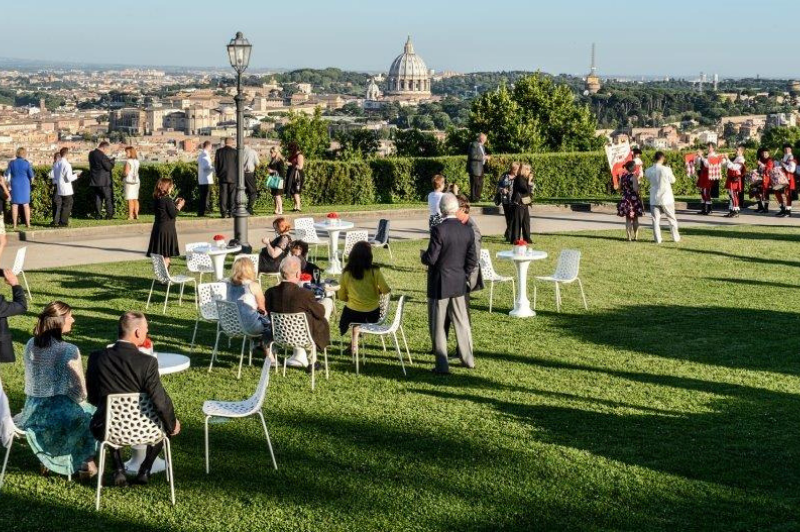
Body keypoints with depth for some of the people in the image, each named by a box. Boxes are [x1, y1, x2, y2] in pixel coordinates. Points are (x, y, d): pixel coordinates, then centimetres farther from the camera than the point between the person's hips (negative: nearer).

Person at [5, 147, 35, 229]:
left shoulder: (12, 163, -4)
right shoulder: (26, 163, -8)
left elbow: (7, 175, 0)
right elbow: (31, 175, -3)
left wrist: (8, 182, 15)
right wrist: (31, 182, 17)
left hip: (14, 185, 1)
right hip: (25, 185, -1)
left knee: (15, 204, 4)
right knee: (26, 204, 8)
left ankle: (14, 224, 3)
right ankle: (28, 223, 8)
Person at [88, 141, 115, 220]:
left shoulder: (91, 154, 8)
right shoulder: (102, 155, -19)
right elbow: (109, 167, -17)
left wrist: (109, 161, 11)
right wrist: (112, 161, 0)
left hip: (94, 181, 7)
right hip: (103, 181, -7)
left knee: (98, 198, 10)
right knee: (109, 198, 3)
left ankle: (98, 215, 7)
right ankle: (109, 215, 3)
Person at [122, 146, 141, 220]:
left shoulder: (128, 162, -13)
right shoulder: (136, 161, 10)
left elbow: (126, 172, -19)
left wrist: (122, 173, 2)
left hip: (129, 181, -8)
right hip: (136, 181, 8)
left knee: (130, 199, -7)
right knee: (135, 199, 10)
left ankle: (130, 215, -8)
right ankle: (136, 215, 11)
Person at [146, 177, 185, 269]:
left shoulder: (156, 199, 6)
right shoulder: (168, 200, -17)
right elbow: (173, 214, -16)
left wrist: (175, 203, 15)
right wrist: (179, 206, -2)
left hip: (158, 228, 8)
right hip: (167, 228, -8)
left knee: (160, 253, 12)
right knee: (166, 255, -2)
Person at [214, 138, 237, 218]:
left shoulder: (219, 151, 2)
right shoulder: (235, 151, -4)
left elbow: (216, 164, 6)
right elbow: (238, 164, -2)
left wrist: (218, 174, 16)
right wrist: (238, 175, 10)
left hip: (222, 176, 2)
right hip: (233, 177, -2)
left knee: (223, 195, 3)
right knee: (232, 195, 3)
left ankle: (223, 212, -1)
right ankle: (231, 212, 1)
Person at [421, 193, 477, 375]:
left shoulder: (438, 230, -20)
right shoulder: (467, 230, -2)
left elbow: (431, 259, -19)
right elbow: (472, 260, 2)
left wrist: (423, 255, 3)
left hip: (439, 284, -5)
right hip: (459, 284, 5)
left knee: (438, 324, 5)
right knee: (461, 322, 18)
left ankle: (442, 365, 6)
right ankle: (468, 359, 27)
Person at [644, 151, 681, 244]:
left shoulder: (648, 171, -5)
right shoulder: (666, 169, -14)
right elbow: (672, 180, -1)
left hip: (654, 199, 2)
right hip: (666, 198, -2)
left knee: (656, 220, 6)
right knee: (671, 219, 13)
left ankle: (658, 239, 2)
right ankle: (676, 237, 20)